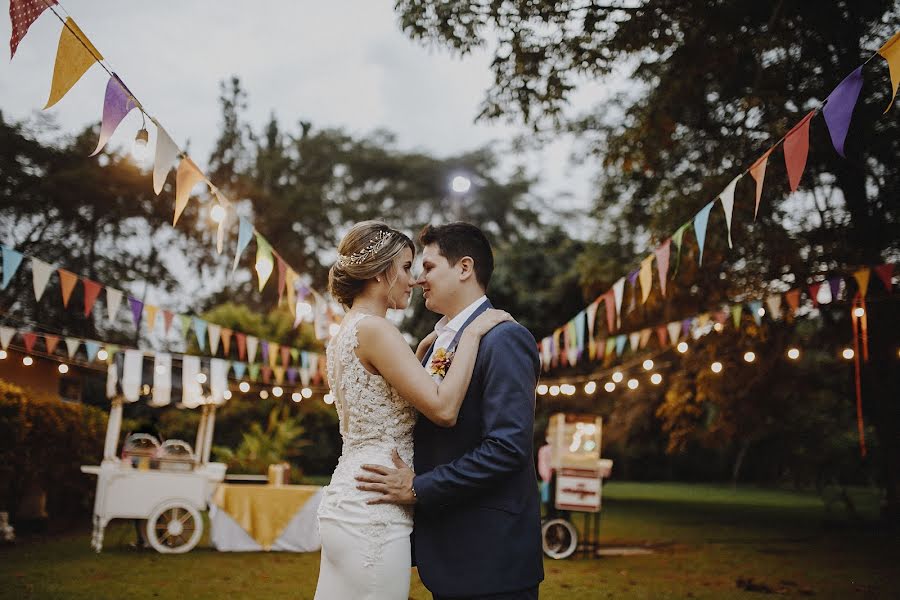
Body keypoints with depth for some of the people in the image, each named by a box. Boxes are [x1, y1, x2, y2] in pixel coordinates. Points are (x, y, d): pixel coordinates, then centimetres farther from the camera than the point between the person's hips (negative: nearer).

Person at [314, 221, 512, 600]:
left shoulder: (342, 337, 13)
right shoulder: (373, 329, -15)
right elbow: (443, 409, -20)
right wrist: (472, 334, -12)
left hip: (345, 501, 10)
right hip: (374, 513, -10)